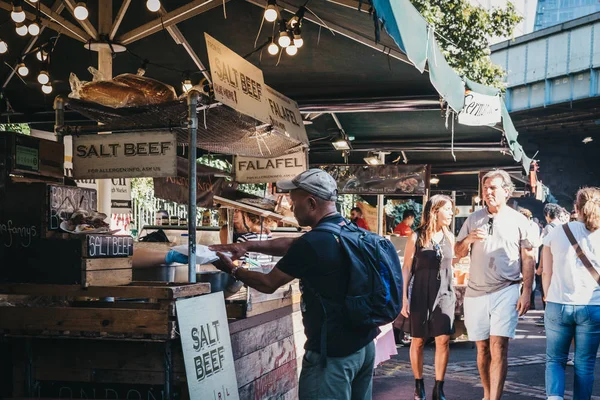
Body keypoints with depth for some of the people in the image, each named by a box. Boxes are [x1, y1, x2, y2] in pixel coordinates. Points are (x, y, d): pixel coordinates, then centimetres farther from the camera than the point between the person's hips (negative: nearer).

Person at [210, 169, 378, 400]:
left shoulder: (312, 243, -21)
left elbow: (268, 284, -6)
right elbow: (291, 245, 17)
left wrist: (232, 270, 9)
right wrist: (247, 246, 11)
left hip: (333, 353, -9)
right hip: (364, 344, 9)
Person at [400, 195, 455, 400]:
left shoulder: (449, 237, 6)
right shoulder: (416, 237, -6)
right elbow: (406, 269, -4)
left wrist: (452, 291, 14)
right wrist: (404, 297, -8)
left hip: (445, 293, 3)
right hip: (421, 294, -3)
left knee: (443, 340, -7)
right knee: (418, 341, 6)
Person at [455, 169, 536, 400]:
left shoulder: (518, 220, 2)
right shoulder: (473, 218, 9)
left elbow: (528, 259, 3)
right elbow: (458, 253, 12)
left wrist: (526, 292, -5)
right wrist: (469, 238, -8)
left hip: (505, 292, -3)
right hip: (475, 292, 3)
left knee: (498, 348, -11)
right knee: (482, 348, 11)